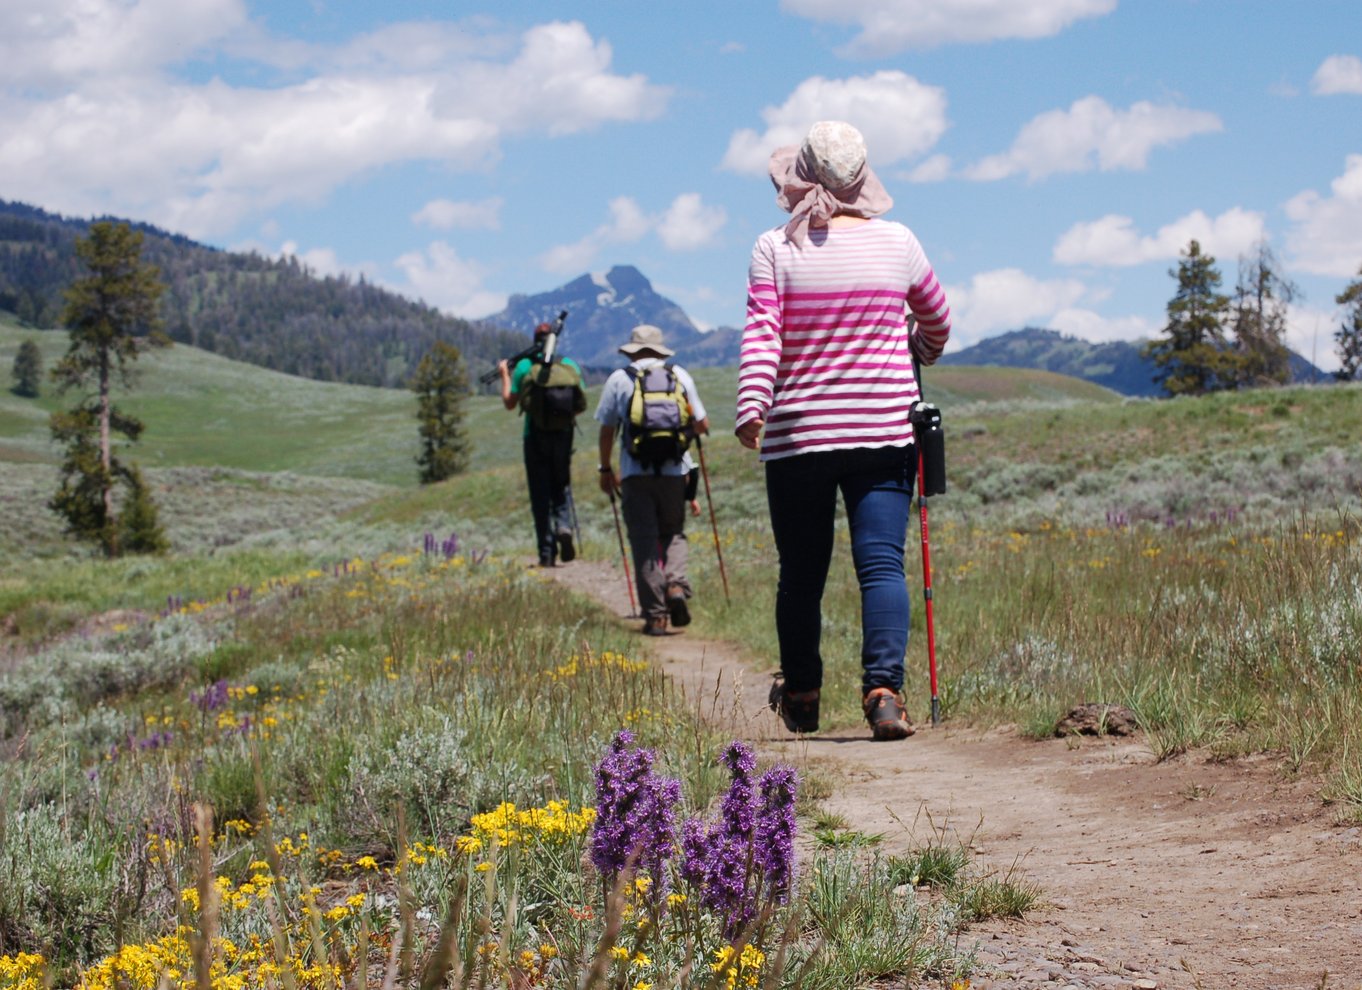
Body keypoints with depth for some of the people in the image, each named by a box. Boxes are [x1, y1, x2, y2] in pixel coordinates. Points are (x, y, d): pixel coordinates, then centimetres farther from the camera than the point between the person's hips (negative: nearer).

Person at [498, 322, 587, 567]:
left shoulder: (524, 366, -3)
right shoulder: (571, 366, 3)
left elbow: (509, 402, 5)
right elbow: (582, 404, 6)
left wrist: (505, 375, 19)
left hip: (536, 436, -2)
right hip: (563, 435, 2)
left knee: (540, 494, 4)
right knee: (561, 486, 18)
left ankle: (547, 553, 2)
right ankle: (564, 526, -10)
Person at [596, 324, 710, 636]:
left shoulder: (619, 379, 4)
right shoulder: (680, 376, 7)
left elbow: (607, 431, 6)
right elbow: (702, 425, 8)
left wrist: (606, 469, 18)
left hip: (636, 473, -1)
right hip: (675, 470, 1)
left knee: (644, 541, 3)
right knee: (673, 532, 17)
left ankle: (655, 615, -1)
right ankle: (676, 584, -10)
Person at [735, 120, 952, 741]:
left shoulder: (774, 250, -2)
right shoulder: (897, 244, 4)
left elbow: (761, 335, -14)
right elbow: (936, 321, 19)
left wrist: (751, 406, -21)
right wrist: (922, 353, 38)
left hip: (796, 438, 0)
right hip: (883, 434, 0)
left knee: (800, 572, 12)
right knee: (882, 563, -3)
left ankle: (800, 697, 26)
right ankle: (883, 689, -20)